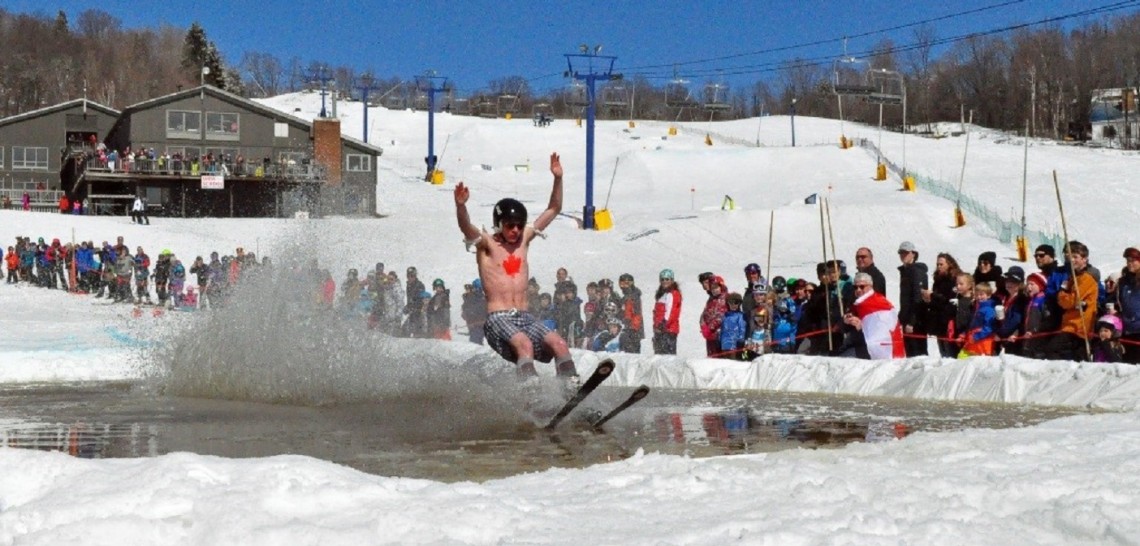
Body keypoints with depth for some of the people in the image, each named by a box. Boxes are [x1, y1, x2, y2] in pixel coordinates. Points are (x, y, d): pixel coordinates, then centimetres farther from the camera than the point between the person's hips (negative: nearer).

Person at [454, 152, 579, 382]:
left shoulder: (524, 239, 16)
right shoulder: (486, 244, 3)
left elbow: (553, 210, 18)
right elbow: (466, 227, -18)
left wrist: (558, 179, 6)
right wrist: (460, 206, -39)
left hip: (524, 317, 5)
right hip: (498, 318, -5)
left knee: (559, 343, -20)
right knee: (524, 344, -34)